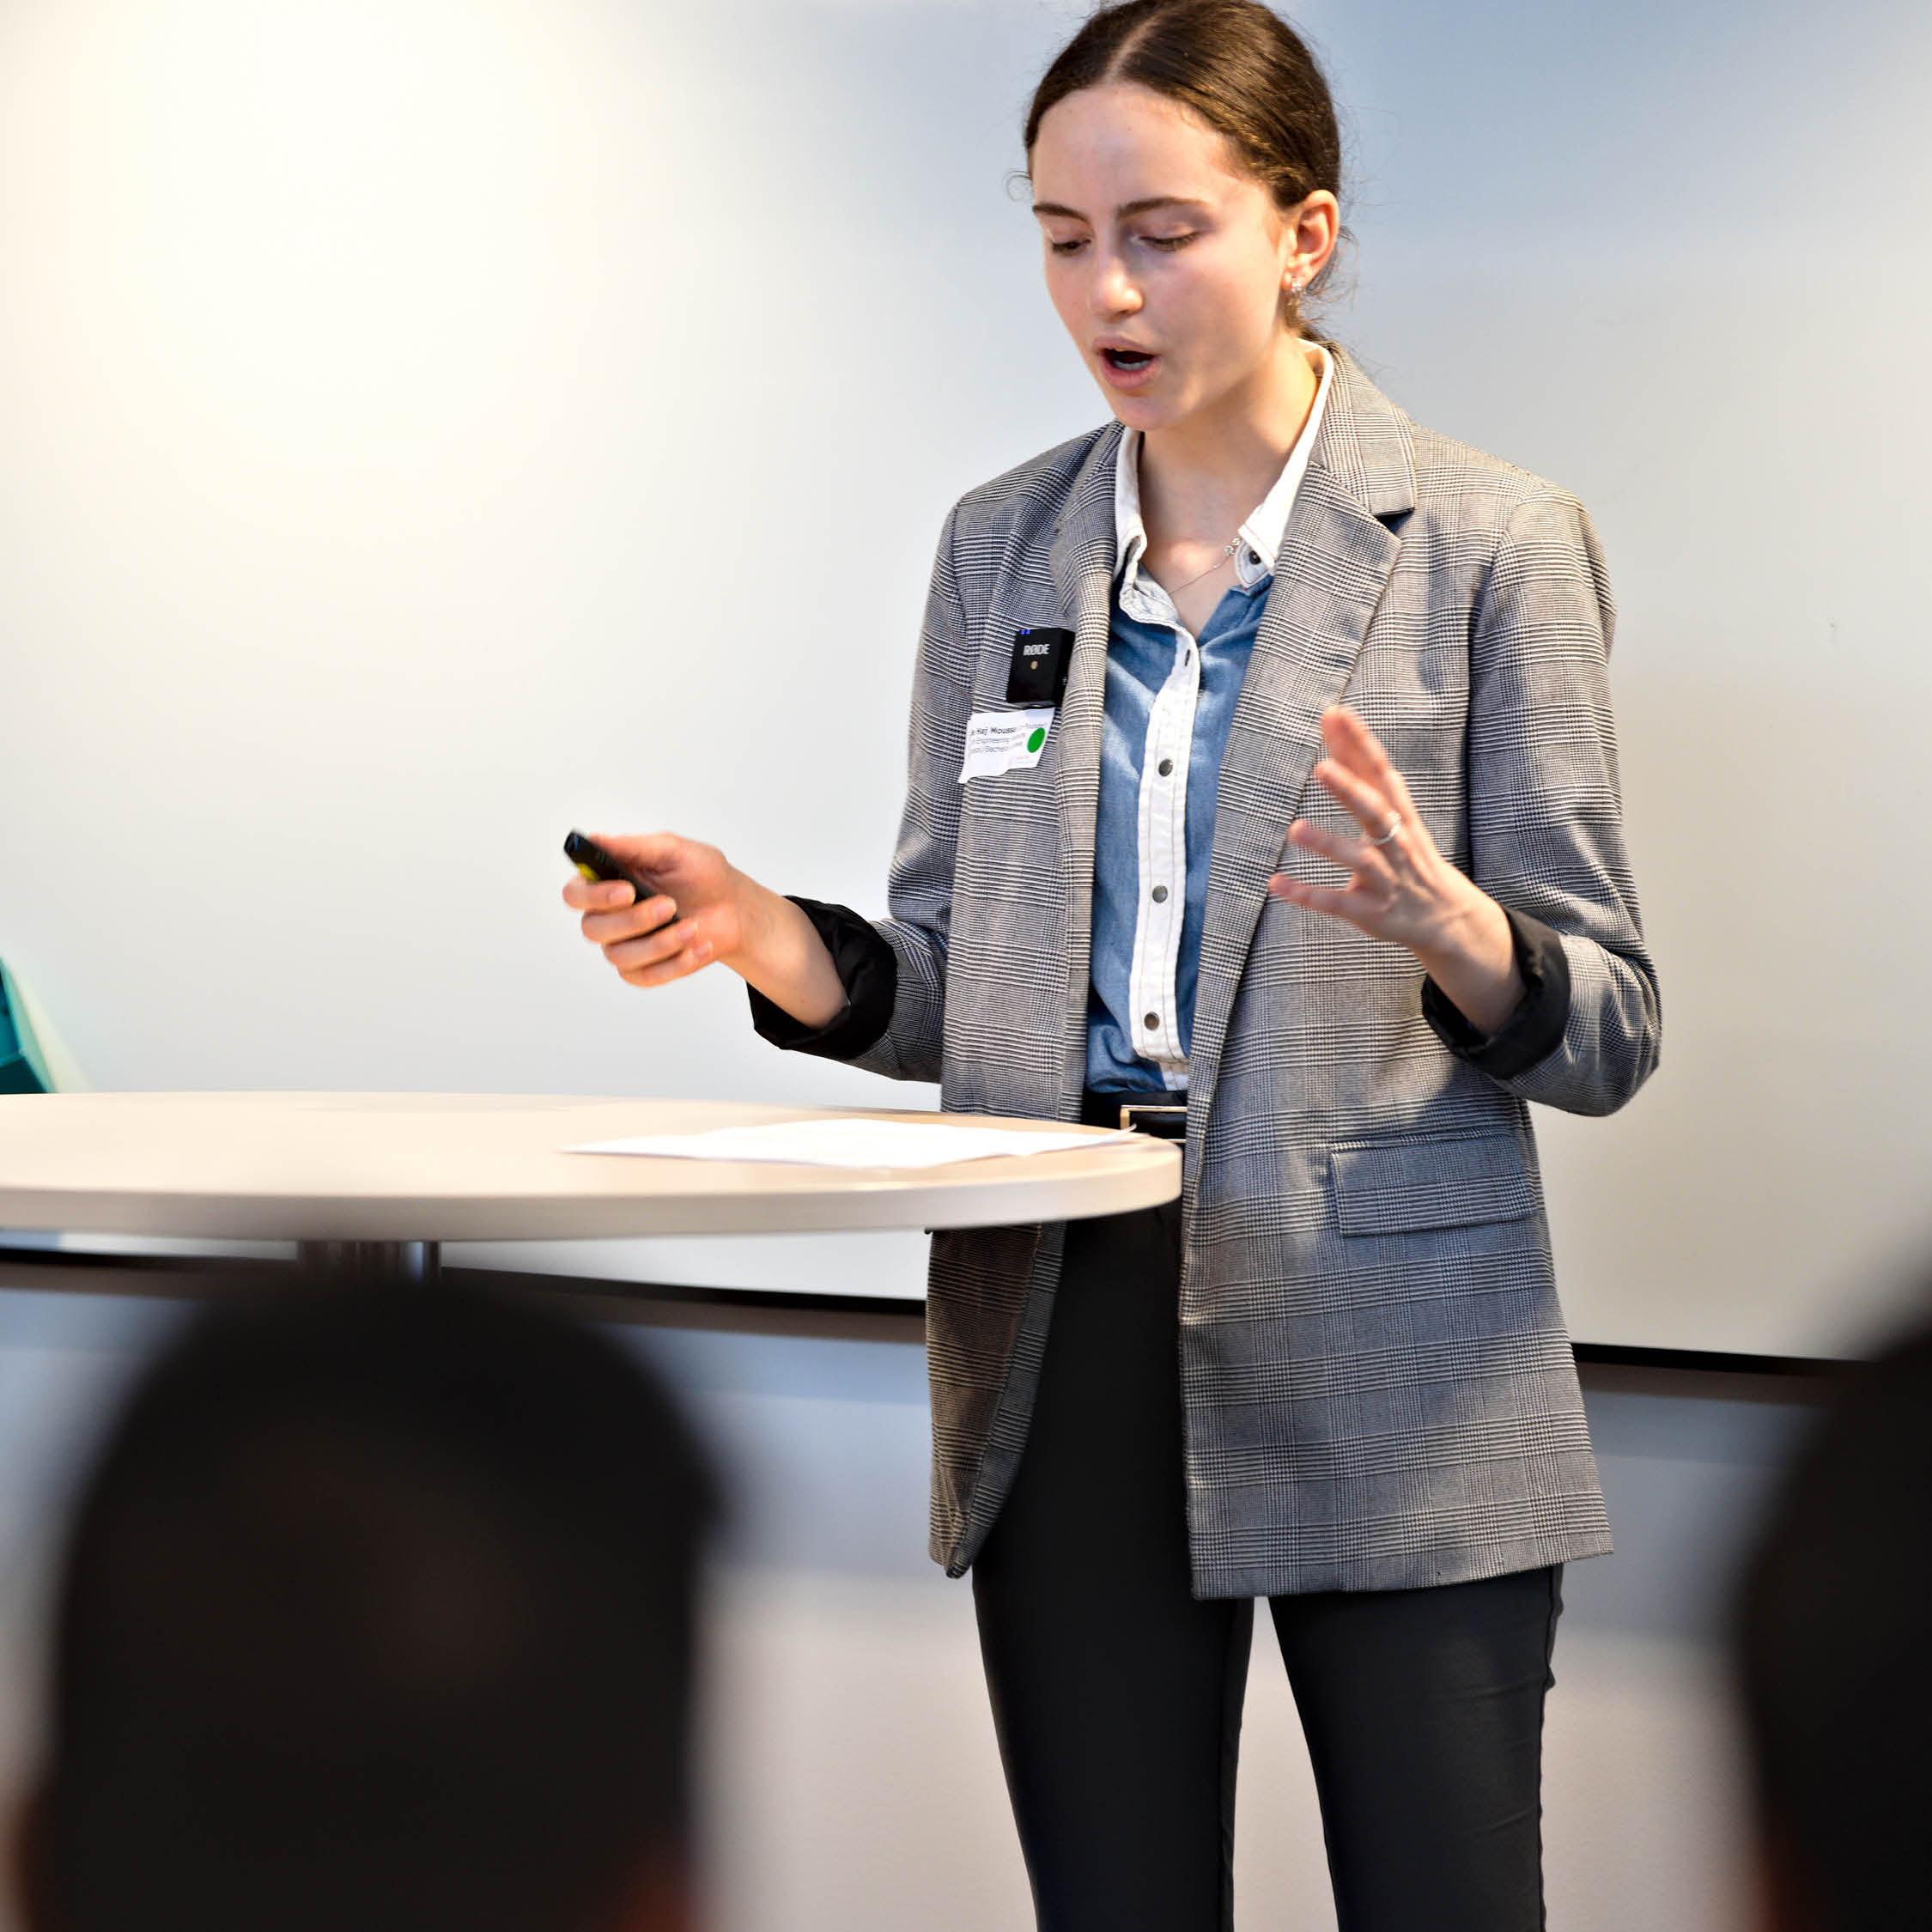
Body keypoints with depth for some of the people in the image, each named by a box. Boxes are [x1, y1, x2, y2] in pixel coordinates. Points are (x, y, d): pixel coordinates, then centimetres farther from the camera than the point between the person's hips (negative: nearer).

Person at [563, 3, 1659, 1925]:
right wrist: (780, 943, -7)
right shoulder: (1001, 545, 10)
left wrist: (1452, 933, -25)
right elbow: (955, 977, 13)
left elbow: (1607, 1027, -3)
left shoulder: (1486, 543, -3)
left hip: (1388, 1375, -3)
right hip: (1067, 1352, 4)